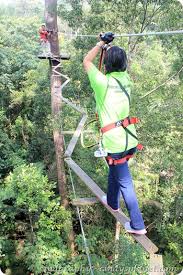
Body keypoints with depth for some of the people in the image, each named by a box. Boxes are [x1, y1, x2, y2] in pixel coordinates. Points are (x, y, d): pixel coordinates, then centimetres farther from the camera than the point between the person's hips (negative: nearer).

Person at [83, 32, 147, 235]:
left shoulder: (103, 82, -14)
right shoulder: (126, 78, 3)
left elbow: (86, 61, 2)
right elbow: (120, 61, 26)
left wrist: (101, 43, 8)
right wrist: (108, 46, 24)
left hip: (115, 143, -7)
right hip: (130, 139, 7)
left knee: (125, 182, 5)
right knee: (114, 171, 29)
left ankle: (137, 225, 18)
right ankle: (112, 202, 52)